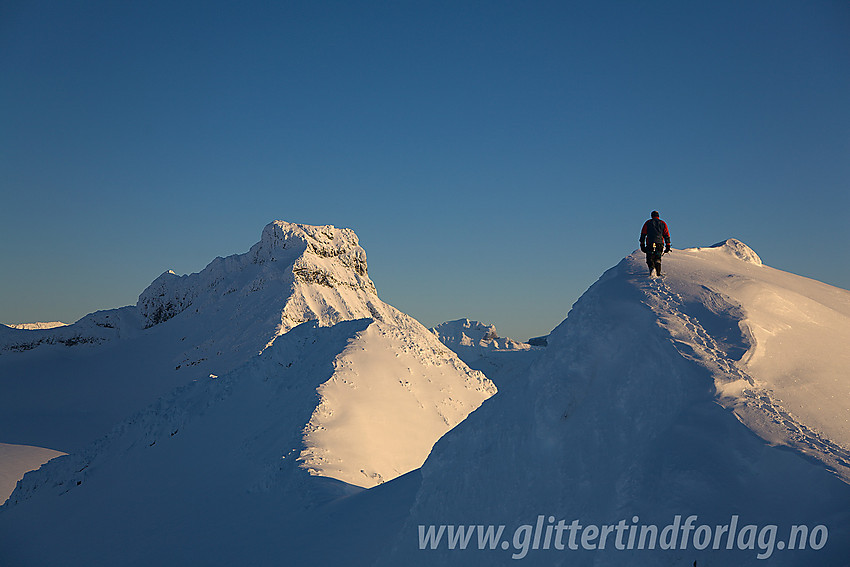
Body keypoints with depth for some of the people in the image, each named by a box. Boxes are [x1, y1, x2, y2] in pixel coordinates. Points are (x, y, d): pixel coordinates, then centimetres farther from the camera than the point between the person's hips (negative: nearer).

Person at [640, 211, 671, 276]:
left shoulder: (647, 223, 11)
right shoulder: (663, 223, 13)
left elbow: (643, 234, 7)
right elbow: (667, 235, 10)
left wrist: (642, 244, 9)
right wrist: (668, 246, 11)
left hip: (650, 244, -1)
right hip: (660, 244, 2)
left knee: (650, 258, 3)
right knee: (658, 259, 14)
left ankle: (651, 267, -26)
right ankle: (658, 272, 4)